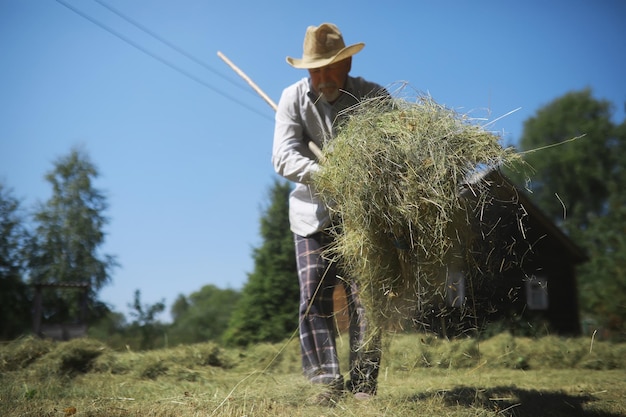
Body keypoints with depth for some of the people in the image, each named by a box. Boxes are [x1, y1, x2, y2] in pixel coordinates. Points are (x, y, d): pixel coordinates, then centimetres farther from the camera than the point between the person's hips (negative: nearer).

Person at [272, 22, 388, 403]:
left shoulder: (374, 96, -5)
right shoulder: (294, 97, -3)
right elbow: (284, 156, -12)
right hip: (314, 214, 1)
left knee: (365, 297, -2)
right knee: (314, 298, -4)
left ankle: (364, 382, 7)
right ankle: (331, 382, 4)